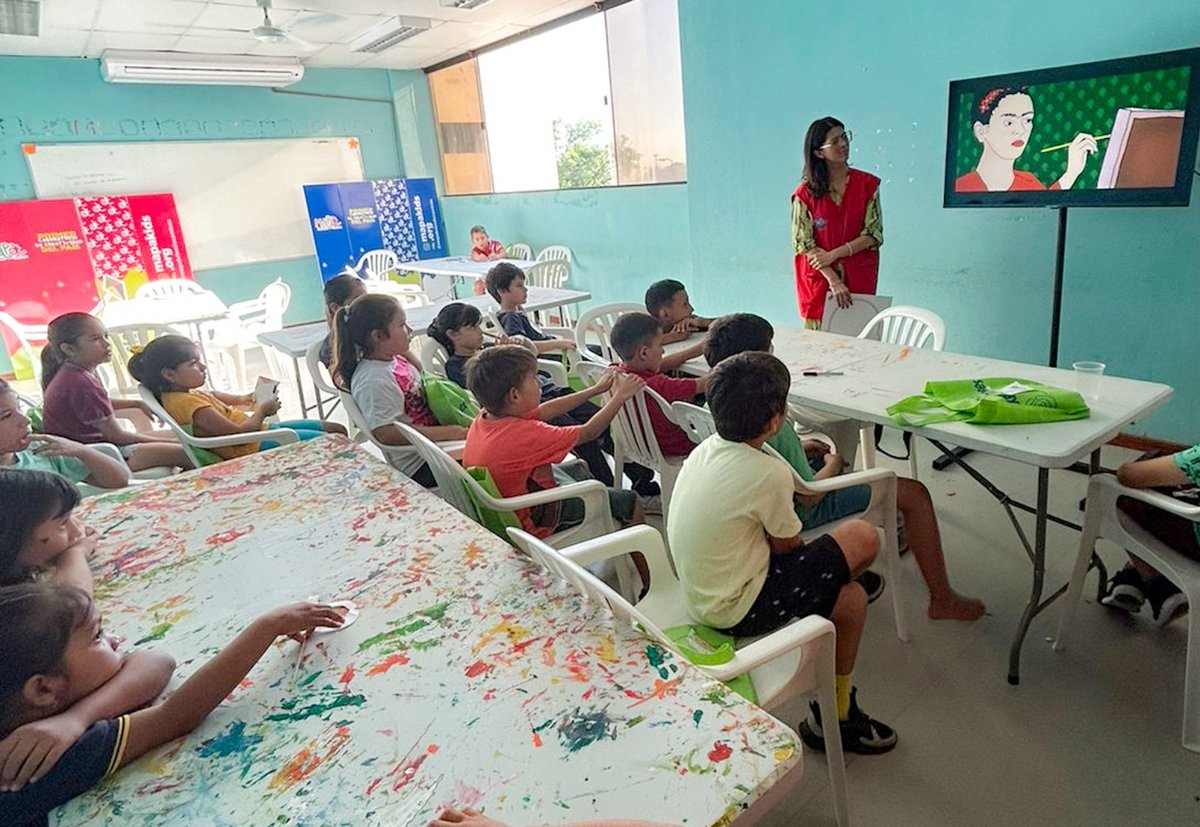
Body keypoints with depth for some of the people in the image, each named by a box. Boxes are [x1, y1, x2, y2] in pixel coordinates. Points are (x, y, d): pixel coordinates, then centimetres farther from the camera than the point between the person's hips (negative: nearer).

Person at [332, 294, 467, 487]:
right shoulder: (373, 380, -22)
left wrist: (407, 352, 5)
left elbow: (424, 383, 24)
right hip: (419, 466, -9)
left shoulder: (396, 359, 5)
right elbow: (386, 433, -27)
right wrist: (451, 432, -27)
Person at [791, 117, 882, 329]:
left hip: (859, 280, 1)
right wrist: (834, 280, -16)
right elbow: (803, 244, -8)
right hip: (819, 281, -1)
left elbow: (874, 234, -1)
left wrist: (834, 254, -13)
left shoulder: (867, 184, 3)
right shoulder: (805, 194, -3)